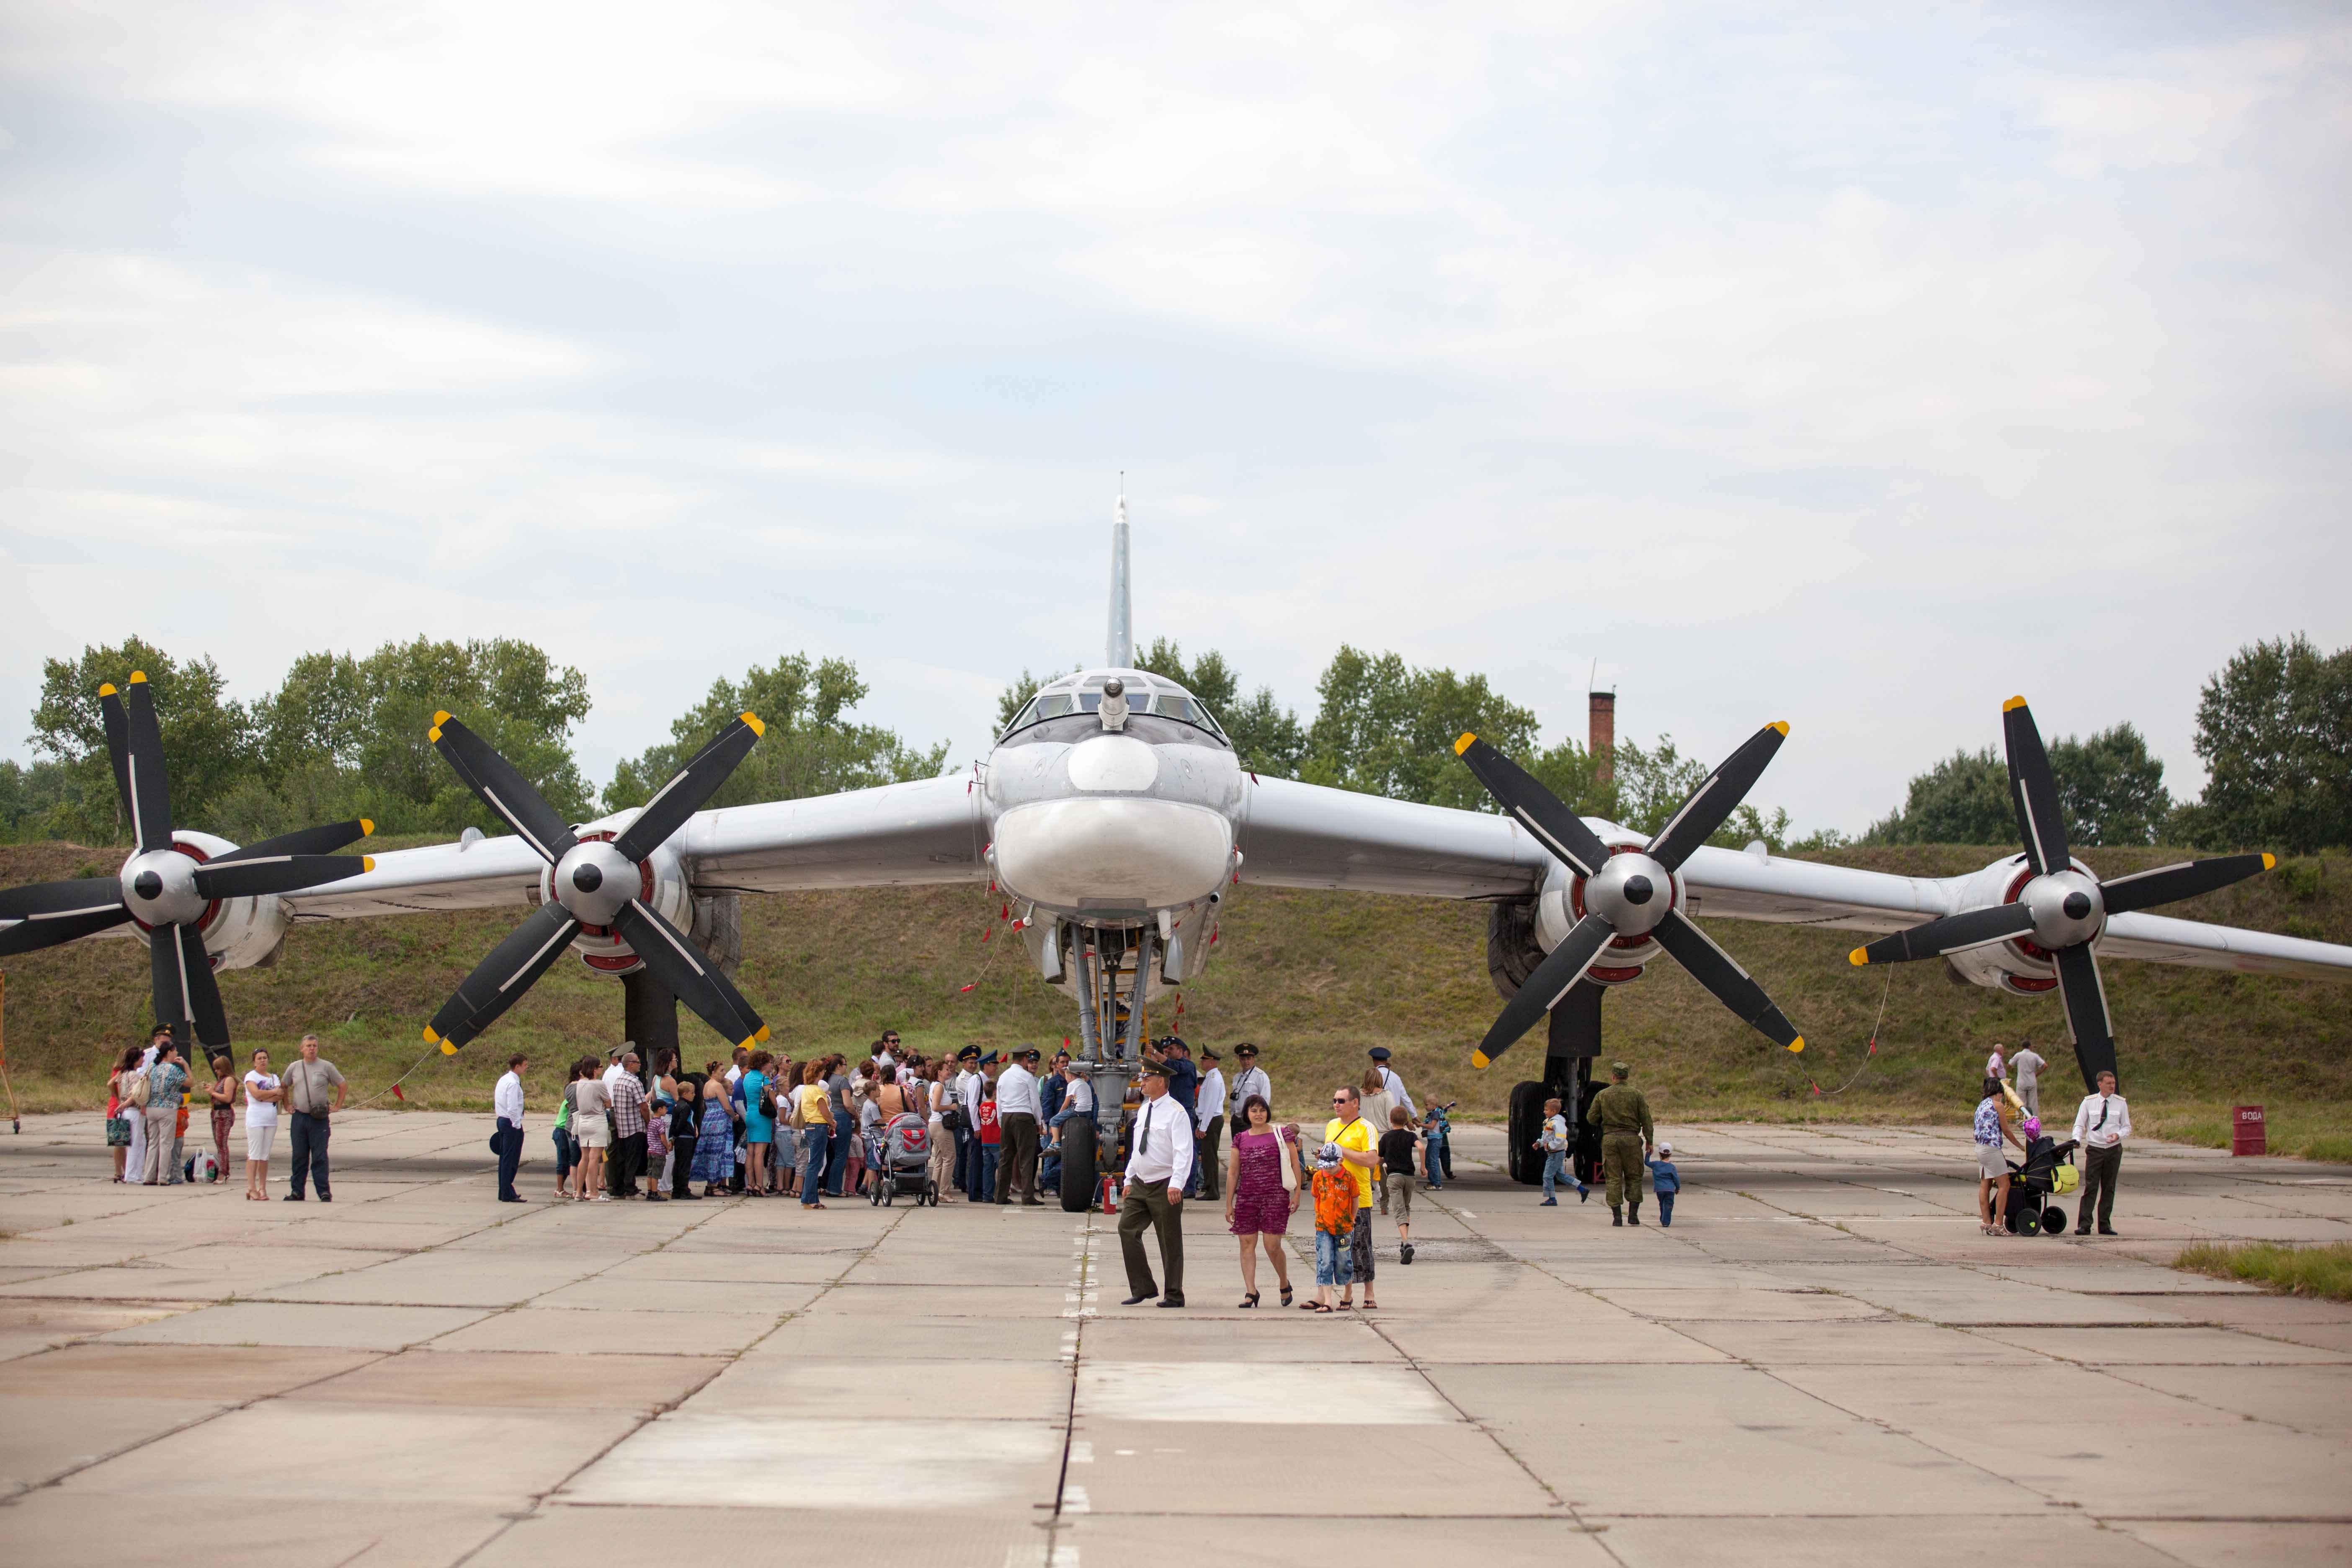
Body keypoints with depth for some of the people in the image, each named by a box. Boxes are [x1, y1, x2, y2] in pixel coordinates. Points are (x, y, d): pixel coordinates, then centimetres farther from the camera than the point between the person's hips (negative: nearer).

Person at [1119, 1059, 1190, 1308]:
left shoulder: (1176, 1112, -12)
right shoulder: (1143, 1110, 14)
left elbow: (1184, 1152, -19)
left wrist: (1176, 1184, -29)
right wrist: (1129, 1180, 19)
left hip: (1165, 1187, -8)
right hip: (1140, 1184, 8)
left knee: (1170, 1241, 0)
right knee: (1127, 1229, -3)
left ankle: (1174, 1295, 9)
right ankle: (1143, 1288, 4)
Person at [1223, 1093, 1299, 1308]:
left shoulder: (1282, 1135, 1)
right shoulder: (1240, 1139, 9)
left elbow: (1295, 1165, 4)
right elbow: (1232, 1172, 12)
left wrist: (1297, 1194, -3)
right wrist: (1229, 1204, 9)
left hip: (1275, 1197, -3)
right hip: (1246, 1198, 3)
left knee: (1272, 1246, -7)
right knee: (1247, 1243, -2)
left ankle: (1285, 1284, 17)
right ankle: (1250, 1291, 2)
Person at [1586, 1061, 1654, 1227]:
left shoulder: (1602, 1095, 3)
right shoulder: (1636, 1094, 1)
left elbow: (1591, 1118, 6)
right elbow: (1646, 1120, 0)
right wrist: (1649, 1141, 5)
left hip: (1610, 1139, 0)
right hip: (1631, 1138, 0)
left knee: (1613, 1178, 3)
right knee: (1634, 1177, 10)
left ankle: (1617, 1216, -3)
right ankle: (1633, 1213, 3)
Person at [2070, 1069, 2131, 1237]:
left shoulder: (2120, 1103, 4)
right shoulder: (2088, 1102, 1)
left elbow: (2127, 1127, 8)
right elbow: (2079, 1125, 2)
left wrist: (2118, 1135, -14)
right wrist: (2076, 1140, -17)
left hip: (2114, 1150, 2)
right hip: (2094, 1149, -2)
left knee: (2109, 1188, 7)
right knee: (2090, 1187, -8)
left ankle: (2105, 1225, 14)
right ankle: (2084, 1225, -9)